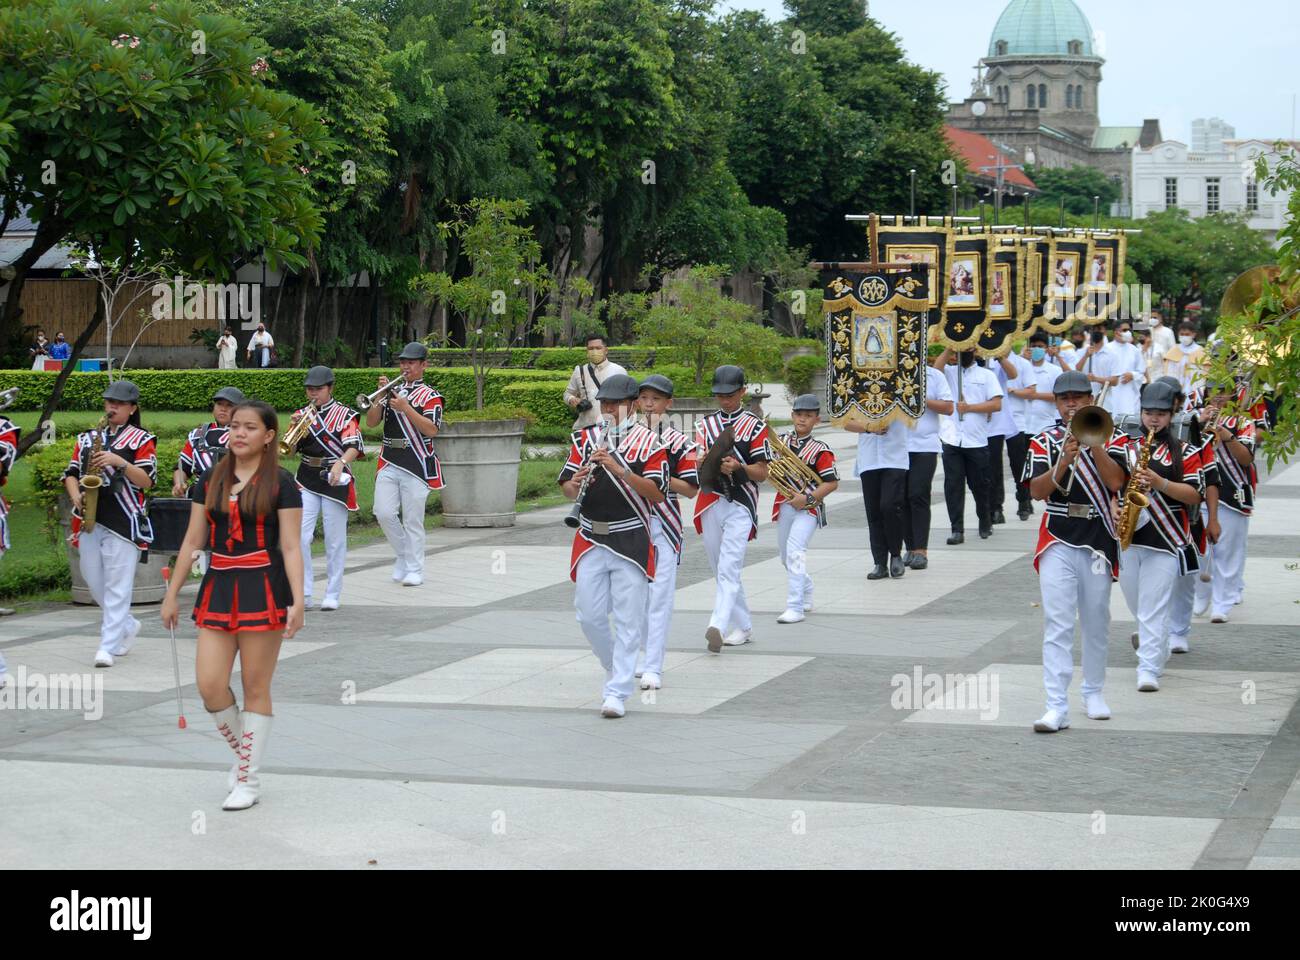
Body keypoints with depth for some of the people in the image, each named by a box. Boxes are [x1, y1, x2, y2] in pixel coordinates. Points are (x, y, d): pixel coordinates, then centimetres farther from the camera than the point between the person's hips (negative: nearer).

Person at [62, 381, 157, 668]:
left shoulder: (142, 440, 2)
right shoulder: (87, 438, 16)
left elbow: (147, 481, -6)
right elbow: (71, 473, 15)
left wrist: (119, 462, -19)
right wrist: (76, 497, -4)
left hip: (124, 522, -5)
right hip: (89, 521, 5)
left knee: (117, 586, -7)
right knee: (94, 582, 10)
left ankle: (108, 647, -8)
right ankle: (128, 626, 31)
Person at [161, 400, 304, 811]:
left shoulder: (280, 483, -3)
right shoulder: (211, 481, 10)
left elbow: (290, 546, -6)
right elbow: (193, 541, 13)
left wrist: (297, 600, -15)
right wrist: (172, 593, 11)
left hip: (263, 589, -4)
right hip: (219, 588, 4)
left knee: (256, 688, 1)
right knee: (210, 685, -5)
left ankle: (249, 779, 11)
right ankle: (242, 753, 20)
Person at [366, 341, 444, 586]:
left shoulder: (430, 396, 1)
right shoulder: (393, 391, 15)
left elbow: (431, 429, -14)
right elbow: (371, 422, 8)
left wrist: (405, 408, -20)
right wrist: (381, 396, -5)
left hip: (416, 465, -4)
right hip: (389, 463, 4)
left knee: (413, 520, -2)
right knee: (384, 513, -3)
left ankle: (414, 570, 5)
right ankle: (403, 556, 18)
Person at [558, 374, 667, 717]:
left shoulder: (649, 442, -3)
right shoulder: (585, 438, 9)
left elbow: (657, 494, -12)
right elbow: (566, 486, 8)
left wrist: (621, 470, -23)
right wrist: (575, 486, -16)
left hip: (631, 543, -4)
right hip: (590, 540, 4)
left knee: (627, 621, -3)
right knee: (589, 615, 6)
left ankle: (617, 693, -1)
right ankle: (619, 668, 29)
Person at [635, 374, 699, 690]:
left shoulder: (680, 443, -2)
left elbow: (691, 490, -5)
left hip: (664, 525, -4)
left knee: (660, 597, -6)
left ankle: (653, 668, -8)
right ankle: (648, 654, 27)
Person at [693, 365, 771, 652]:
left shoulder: (755, 426, 3)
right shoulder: (705, 425, 14)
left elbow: (762, 473, -1)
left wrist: (738, 467, -21)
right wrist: (709, 464, -19)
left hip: (740, 504, -5)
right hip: (710, 504, 5)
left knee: (728, 569, -17)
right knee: (721, 571, 9)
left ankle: (718, 626, -30)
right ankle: (742, 627, 20)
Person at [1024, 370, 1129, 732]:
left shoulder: (1111, 438, 4)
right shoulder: (1044, 441, 5)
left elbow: (1115, 481, -11)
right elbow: (1036, 490, -6)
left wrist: (1093, 441, -17)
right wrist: (1064, 462, -21)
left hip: (1099, 541, 1)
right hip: (1057, 542, -1)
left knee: (1096, 623, 12)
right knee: (1057, 624, -9)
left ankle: (1093, 693, 29)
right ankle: (1057, 706, -13)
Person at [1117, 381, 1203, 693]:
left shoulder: (1184, 452, 4)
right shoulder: (1125, 447, 10)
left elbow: (1194, 495, -3)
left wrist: (1159, 482, -17)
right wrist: (1114, 509, -7)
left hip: (1167, 541, -3)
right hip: (1128, 538, 3)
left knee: (1154, 608, -10)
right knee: (1136, 604, 16)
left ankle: (1149, 669, -9)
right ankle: (1149, 638, 45)